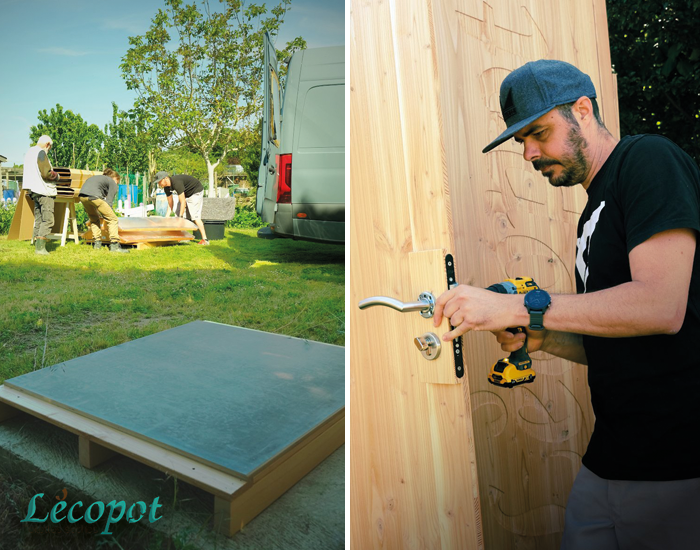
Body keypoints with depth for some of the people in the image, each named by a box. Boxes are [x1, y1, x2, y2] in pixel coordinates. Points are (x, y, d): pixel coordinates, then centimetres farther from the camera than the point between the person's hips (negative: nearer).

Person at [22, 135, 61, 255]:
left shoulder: (29, 152, 18)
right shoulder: (41, 153, -12)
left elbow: (25, 172, 25)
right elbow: (47, 173, -16)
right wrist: (56, 176, 3)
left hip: (33, 191, 10)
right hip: (44, 191, -9)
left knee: (38, 219, 13)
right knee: (48, 219, -9)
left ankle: (37, 245, 13)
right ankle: (40, 247, -15)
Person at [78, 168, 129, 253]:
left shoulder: (96, 177, 39)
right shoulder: (112, 183, 18)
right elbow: (109, 202, 9)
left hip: (82, 196, 7)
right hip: (94, 196, -7)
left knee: (94, 219, 28)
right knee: (113, 219, 2)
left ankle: (97, 243, 22)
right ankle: (114, 245, -5)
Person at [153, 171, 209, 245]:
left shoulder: (177, 182, -34)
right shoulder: (166, 187, -7)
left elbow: (183, 202, -34)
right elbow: (170, 203, 3)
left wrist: (180, 217, -32)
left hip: (196, 192, -9)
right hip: (186, 194, 9)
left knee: (195, 216, -18)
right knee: (177, 214, 4)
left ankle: (205, 239, -17)